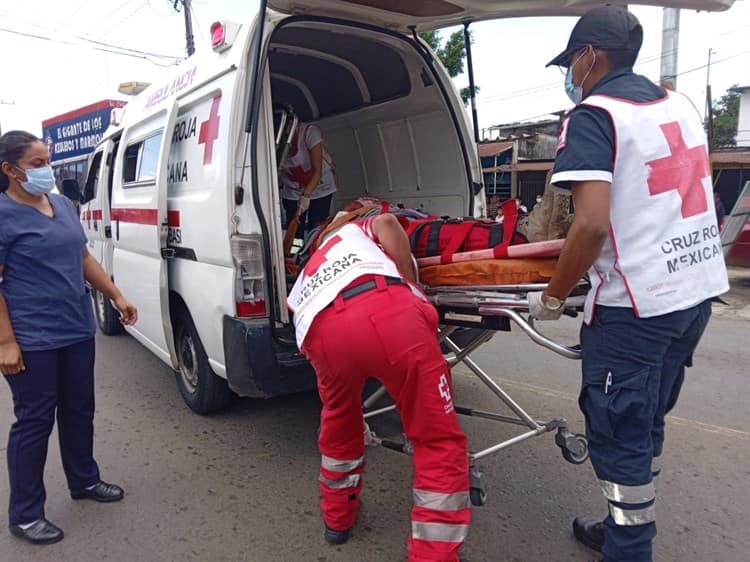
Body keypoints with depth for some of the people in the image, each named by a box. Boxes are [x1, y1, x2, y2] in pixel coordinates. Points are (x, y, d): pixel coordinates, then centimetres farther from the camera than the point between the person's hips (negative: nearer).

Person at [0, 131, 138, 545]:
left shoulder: (63, 205, 9)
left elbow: (84, 258, 17)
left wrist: (116, 296, 12)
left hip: (77, 330, 7)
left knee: (79, 410, 18)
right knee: (34, 421, 4)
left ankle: (84, 481, 38)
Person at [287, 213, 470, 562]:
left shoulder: (300, 287, 44)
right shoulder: (351, 231, 40)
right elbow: (386, 223, 15)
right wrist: (412, 289, 17)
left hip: (324, 334, 4)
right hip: (385, 310, -3)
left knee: (339, 421, 34)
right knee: (440, 442, 10)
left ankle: (337, 519, 50)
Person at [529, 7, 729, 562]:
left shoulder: (592, 116, -10)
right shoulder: (680, 105, 14)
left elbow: (592, 223, -22)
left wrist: (553, 297, -10)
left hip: (634, 305, -8)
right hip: (697, 292, 8)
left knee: (619, 433, 5)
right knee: (646, 423, 19)